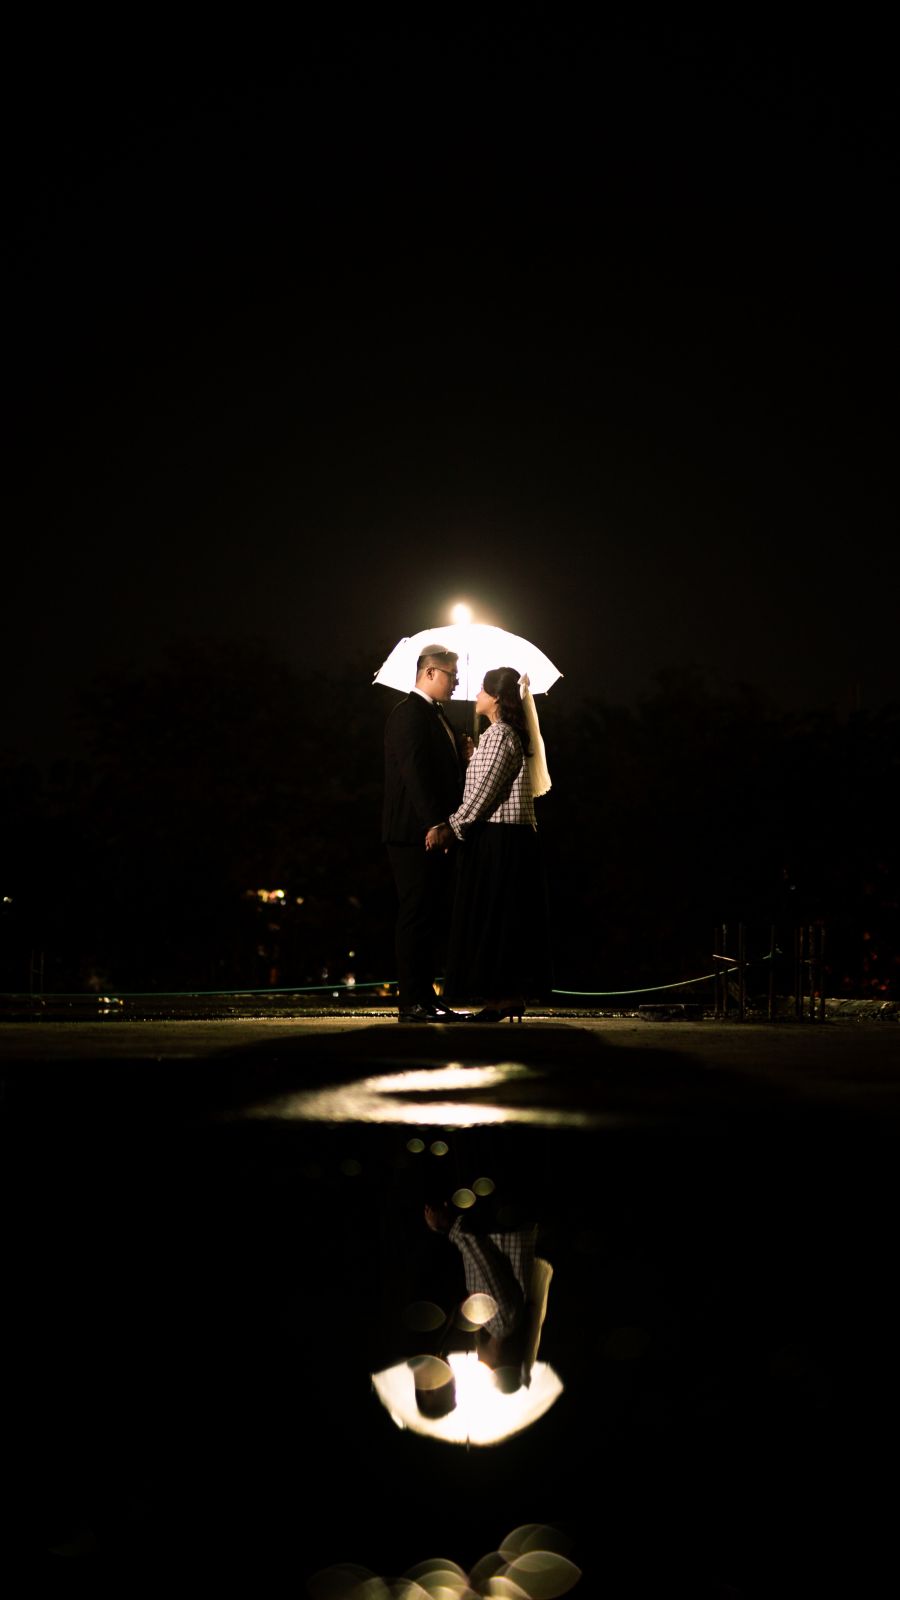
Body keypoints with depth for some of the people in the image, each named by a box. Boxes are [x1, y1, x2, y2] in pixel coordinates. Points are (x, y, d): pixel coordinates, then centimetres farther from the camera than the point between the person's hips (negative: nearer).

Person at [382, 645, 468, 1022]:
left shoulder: (435, 715, 21)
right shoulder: (410, 713, -11)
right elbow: (415, 774, -20)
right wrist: (437, 825, -24)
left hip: (434, 834, 10)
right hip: (416, 834, -10)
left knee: (432, 917, 11)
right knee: (417, 917, -7)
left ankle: (424, 998, 17)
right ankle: (413, 1003, -3)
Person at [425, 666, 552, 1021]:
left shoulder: (499, 735, -12)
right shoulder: (510, 734, 18)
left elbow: (484, 793, -17)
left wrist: (451, 828, -13)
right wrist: (452, 826, 19)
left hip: (496, 841, -10)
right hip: (511, 840, 10)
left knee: (491, 916, -6)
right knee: (508, 919, 9)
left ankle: (500, 999, -4)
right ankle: (512, 996, 13)